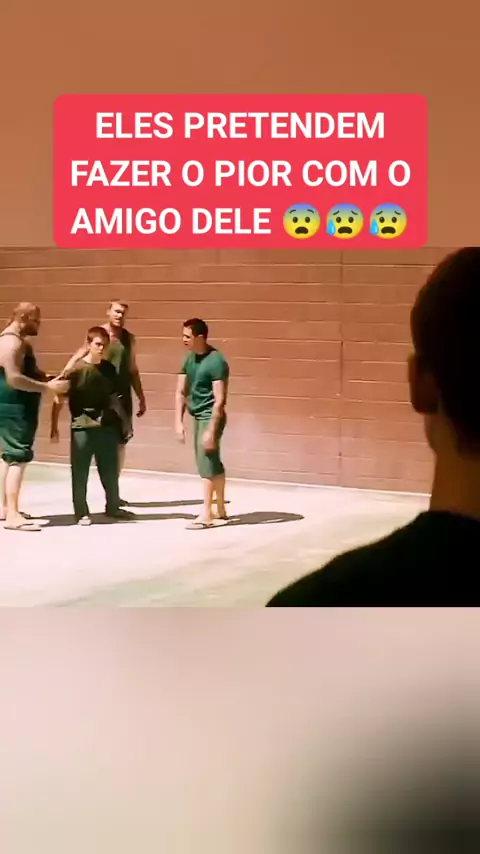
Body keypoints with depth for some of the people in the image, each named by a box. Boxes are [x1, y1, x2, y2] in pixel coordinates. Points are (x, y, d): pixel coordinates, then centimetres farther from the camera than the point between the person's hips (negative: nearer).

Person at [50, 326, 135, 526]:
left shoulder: (109, 368, 5)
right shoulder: (75, 369, -9)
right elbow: (59, 399, -7)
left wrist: (124, 419, 15)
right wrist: (54, 427, -8)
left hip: (107, 426, 5)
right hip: (82, 427, -5)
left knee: (110, 470, 12)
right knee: (80, 473, 2)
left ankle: (112, 507, 27)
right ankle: (82, 512, 12)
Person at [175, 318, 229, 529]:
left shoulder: (216, 362, -18)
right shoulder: (189, 358, 6)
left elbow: (220, 400, -21)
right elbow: (180, 392, 9)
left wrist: (211, 430, -23)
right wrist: (179, 422, 2)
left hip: (210, 417, -8)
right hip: (198, 417, 8)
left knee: (207, 465, -6)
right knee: (213, 464, 15)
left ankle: (206, 515, -2)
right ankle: (220, 511, 24)